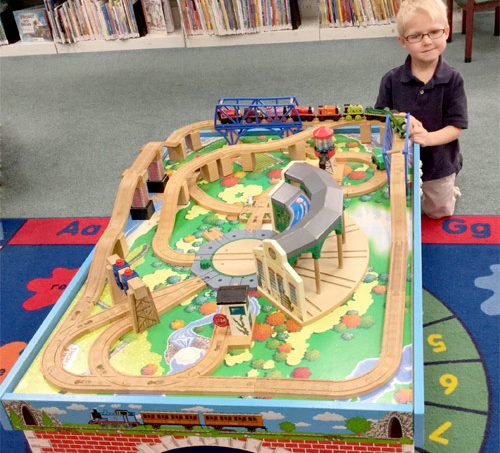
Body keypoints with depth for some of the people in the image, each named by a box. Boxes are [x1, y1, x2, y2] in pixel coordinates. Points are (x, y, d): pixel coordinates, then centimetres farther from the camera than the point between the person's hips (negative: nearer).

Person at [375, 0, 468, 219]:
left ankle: (446, 188, 51)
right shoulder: (391, 80, -16)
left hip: (439, 164, 0)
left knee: (439, 213, 22)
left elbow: (456, 127, -17)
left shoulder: (452, 79, -18)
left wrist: (429, 137, -36)